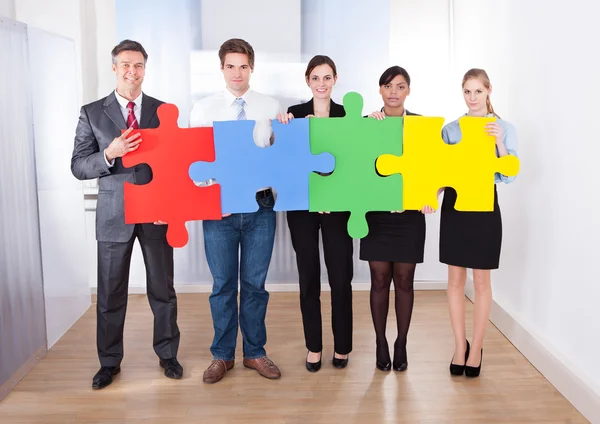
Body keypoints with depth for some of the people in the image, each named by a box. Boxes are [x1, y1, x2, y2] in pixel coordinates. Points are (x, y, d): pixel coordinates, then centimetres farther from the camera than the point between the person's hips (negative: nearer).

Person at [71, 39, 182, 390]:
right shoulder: (92, 113, 2)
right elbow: (78, 167, -2)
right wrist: (109, 154, -21)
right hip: (114, 215, 0)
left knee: (163, 288, 10)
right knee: (111, 293, 9)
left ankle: (168, 354, 28)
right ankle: (110, 361, 27)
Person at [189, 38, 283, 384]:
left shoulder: (272, 108, 4)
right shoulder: (204, 109, 4)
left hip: (261, 205, 0)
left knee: (255, 284, 10)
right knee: (223, 285, 9)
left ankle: (255, 352, 27)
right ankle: (223, 355, 26)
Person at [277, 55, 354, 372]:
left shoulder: (348, 115, 3)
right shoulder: (293, 114, 2)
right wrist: (282, 125, -16)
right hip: (302, 205, 0)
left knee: (341, 276, 3)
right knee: (309, 276, 8)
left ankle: (342, 345, 20)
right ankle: (313, 346, 22)